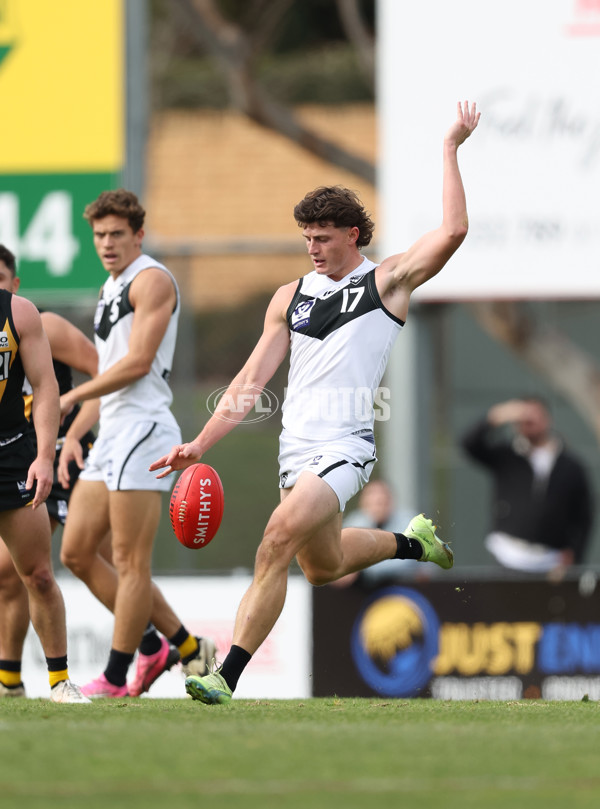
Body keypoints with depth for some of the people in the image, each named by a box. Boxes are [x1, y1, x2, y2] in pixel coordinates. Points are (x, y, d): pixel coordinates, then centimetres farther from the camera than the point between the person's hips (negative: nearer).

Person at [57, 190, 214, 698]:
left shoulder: (151, 280, -6)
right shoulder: (111, 289, 22)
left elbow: (137, 362, -16)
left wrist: (72, 396, -8)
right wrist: (73, 434, 18)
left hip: (142, 428, -10)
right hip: (111, 435, 10)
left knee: (131, 561, -8)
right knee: (77, 553, 7)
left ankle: (116, 678, -6)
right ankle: (180, 645, 12)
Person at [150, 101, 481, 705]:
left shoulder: (387, 281, 1)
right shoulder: (291, 297, 15)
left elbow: (452, 232, -14)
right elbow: (252, 380, 13)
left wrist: (450, 150, -12)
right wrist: (200, 444, 5)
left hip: (345, 447, -7)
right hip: (296, 446, 7)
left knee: (278, 541, -24)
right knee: (322, 566, 20)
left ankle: (227, 677, -25)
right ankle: (413, 543, 48)